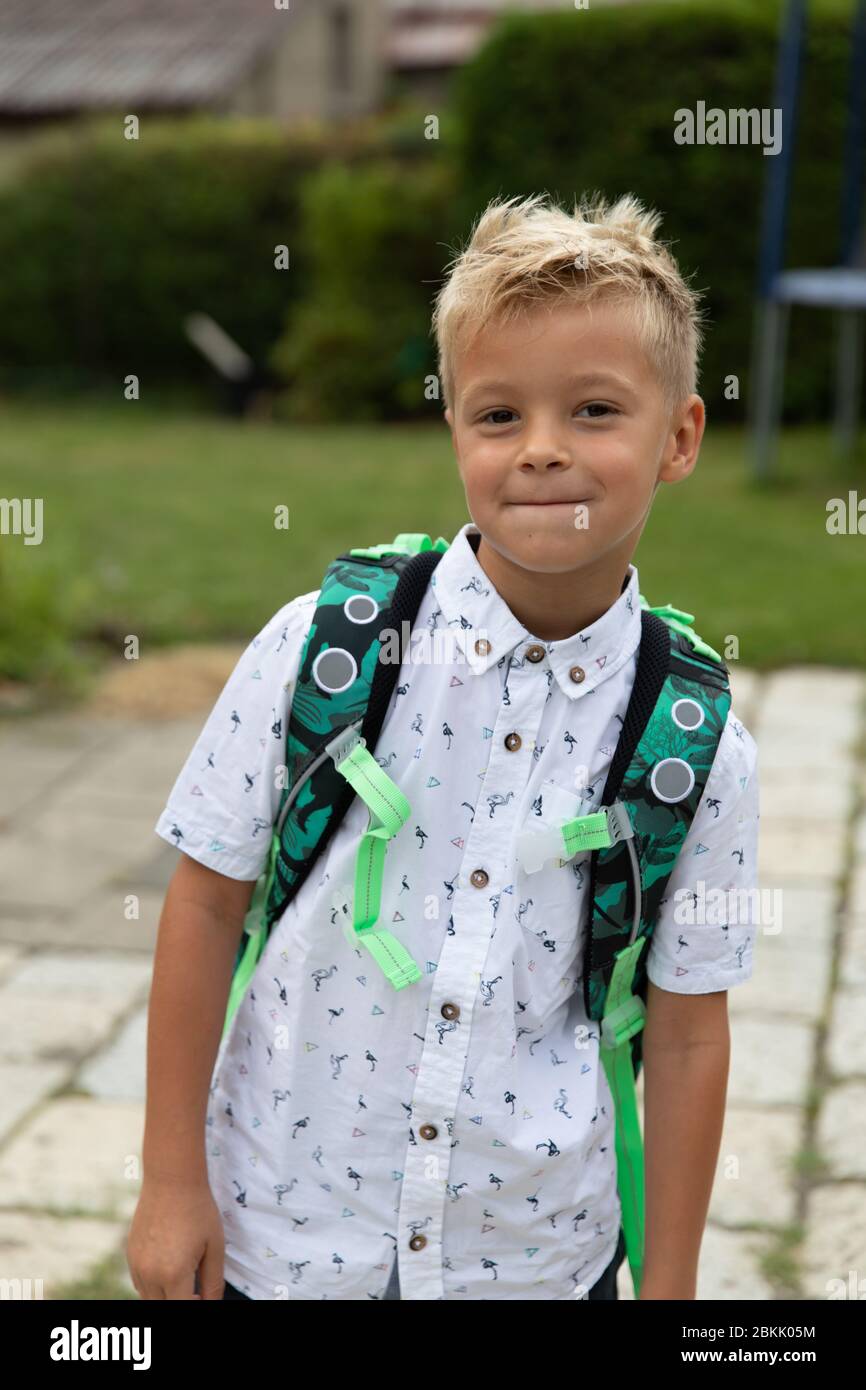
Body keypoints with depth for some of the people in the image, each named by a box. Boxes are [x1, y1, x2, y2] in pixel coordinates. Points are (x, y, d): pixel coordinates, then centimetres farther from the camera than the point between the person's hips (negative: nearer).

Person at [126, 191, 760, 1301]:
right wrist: (171, 1181, -3)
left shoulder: (699, 749, -9)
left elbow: (685, 1034, -2)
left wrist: (670, 1287, 2)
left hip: (535, 1250, 1)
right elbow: (207, 897, -5)